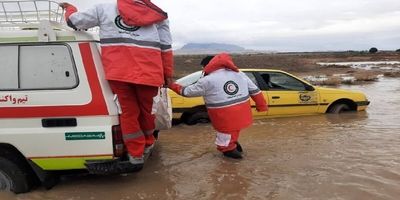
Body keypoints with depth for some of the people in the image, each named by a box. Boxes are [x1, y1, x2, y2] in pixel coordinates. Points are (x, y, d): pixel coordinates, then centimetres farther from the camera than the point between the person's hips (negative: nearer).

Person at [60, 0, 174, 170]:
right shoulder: (157, 15, 17)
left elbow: (75, 21, 23)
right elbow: (166, 48, 15)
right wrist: (168, 74, 19)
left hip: (119, 71, 0)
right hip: (149, 72, 1)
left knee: (129, 111, 12)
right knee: (146, 109, 19)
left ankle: (136, 155, 15)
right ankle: (147, 145, 38)